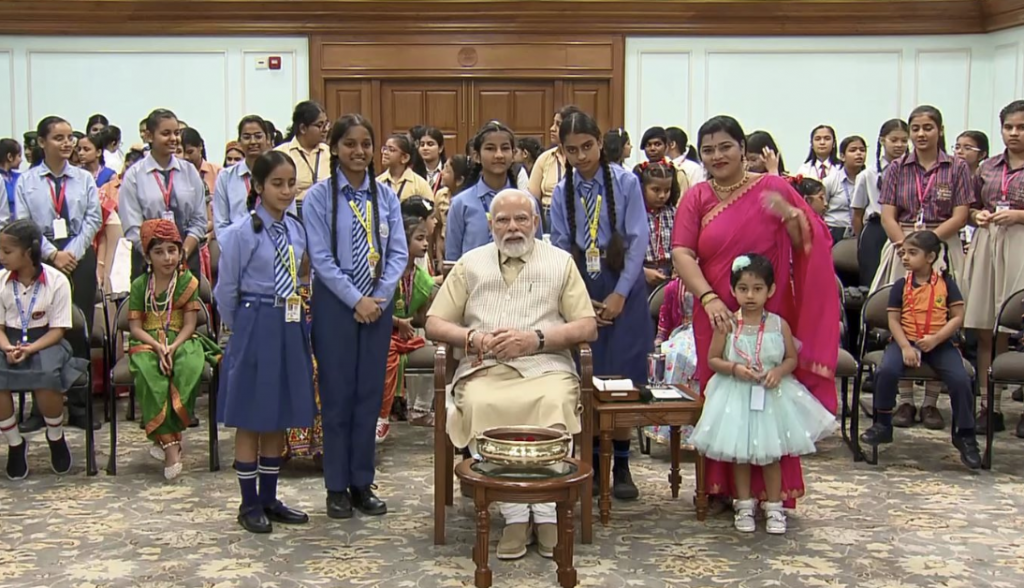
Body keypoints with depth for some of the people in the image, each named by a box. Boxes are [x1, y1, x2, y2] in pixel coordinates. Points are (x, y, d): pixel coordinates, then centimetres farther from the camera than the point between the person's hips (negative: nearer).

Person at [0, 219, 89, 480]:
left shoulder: (57, 281, -8)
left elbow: (58, 329, -7)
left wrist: (30, 349, -22)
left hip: (46, 341, -2)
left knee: (46, 379, -33)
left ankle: (56, 437, -1)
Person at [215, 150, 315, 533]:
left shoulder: (297, 230, 6)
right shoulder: (242, 234, -10)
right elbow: (226, 291, -5)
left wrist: (295, 316, 9)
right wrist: (242, 329, 3)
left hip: (291, 329, 6)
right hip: (256, 328, -6)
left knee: (280, 417, 13)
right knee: (251, 419, 4)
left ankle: (269, 499, 25)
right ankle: (249, 504, 15)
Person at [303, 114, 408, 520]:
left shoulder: (386, 196, 4)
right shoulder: (318, 196, -4)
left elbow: (398, 253, 3)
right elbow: (321, 258, -8)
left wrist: (380, 297, -8)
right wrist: (356, 300, -13)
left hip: (378, 304, 3)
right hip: (335, 303, -3)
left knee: (370, 394, 8)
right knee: (337, 394, 4)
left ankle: (362, 482, 20)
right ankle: (337, 486, 15)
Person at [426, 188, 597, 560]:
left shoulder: (560, 262, 17)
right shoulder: (471, 264, 21)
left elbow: (587, 327, 8)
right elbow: (434, 324, 16)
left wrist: (536, 338, -8)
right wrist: (473, 338, -4)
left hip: (546, 367, -1)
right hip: (484, 369, 1)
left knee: (555, 404, -35)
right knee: (480, 407, -34)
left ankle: (548, 512, -24)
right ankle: (514, 513, -26)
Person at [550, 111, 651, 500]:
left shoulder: (625, 182, -3)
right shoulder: (562, 192, 5)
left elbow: (639, 241, -6)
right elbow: (560, 249, 6)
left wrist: (619, 295, -11)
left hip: (623, 289, -2)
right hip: (580, 291, 2)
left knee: (622, 379, -1)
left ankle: (621, 466, 10)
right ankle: (591, 463, 15)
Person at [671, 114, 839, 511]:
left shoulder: (772, 188, 4)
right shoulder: (696, 199, 6)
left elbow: (811, 242, 3)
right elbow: (681, 254, -6)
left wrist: (789, 215, -17)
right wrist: (708, 298, -21)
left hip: (771, 316, -1)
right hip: (718, 318, 1)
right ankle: (722, 486, 16)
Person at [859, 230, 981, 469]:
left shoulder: (946, 283, 2)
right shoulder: (901, 285, 4)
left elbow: (958, 317, -1)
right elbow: (893, 320, 0)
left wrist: (935, 339, -15)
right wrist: (906, 347, -14)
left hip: (940, 344, 0)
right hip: (906, 341, 1)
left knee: (960, 379, -22)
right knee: (886, 370, -27)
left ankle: (965, 435, -1)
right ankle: (882, 425, -6)